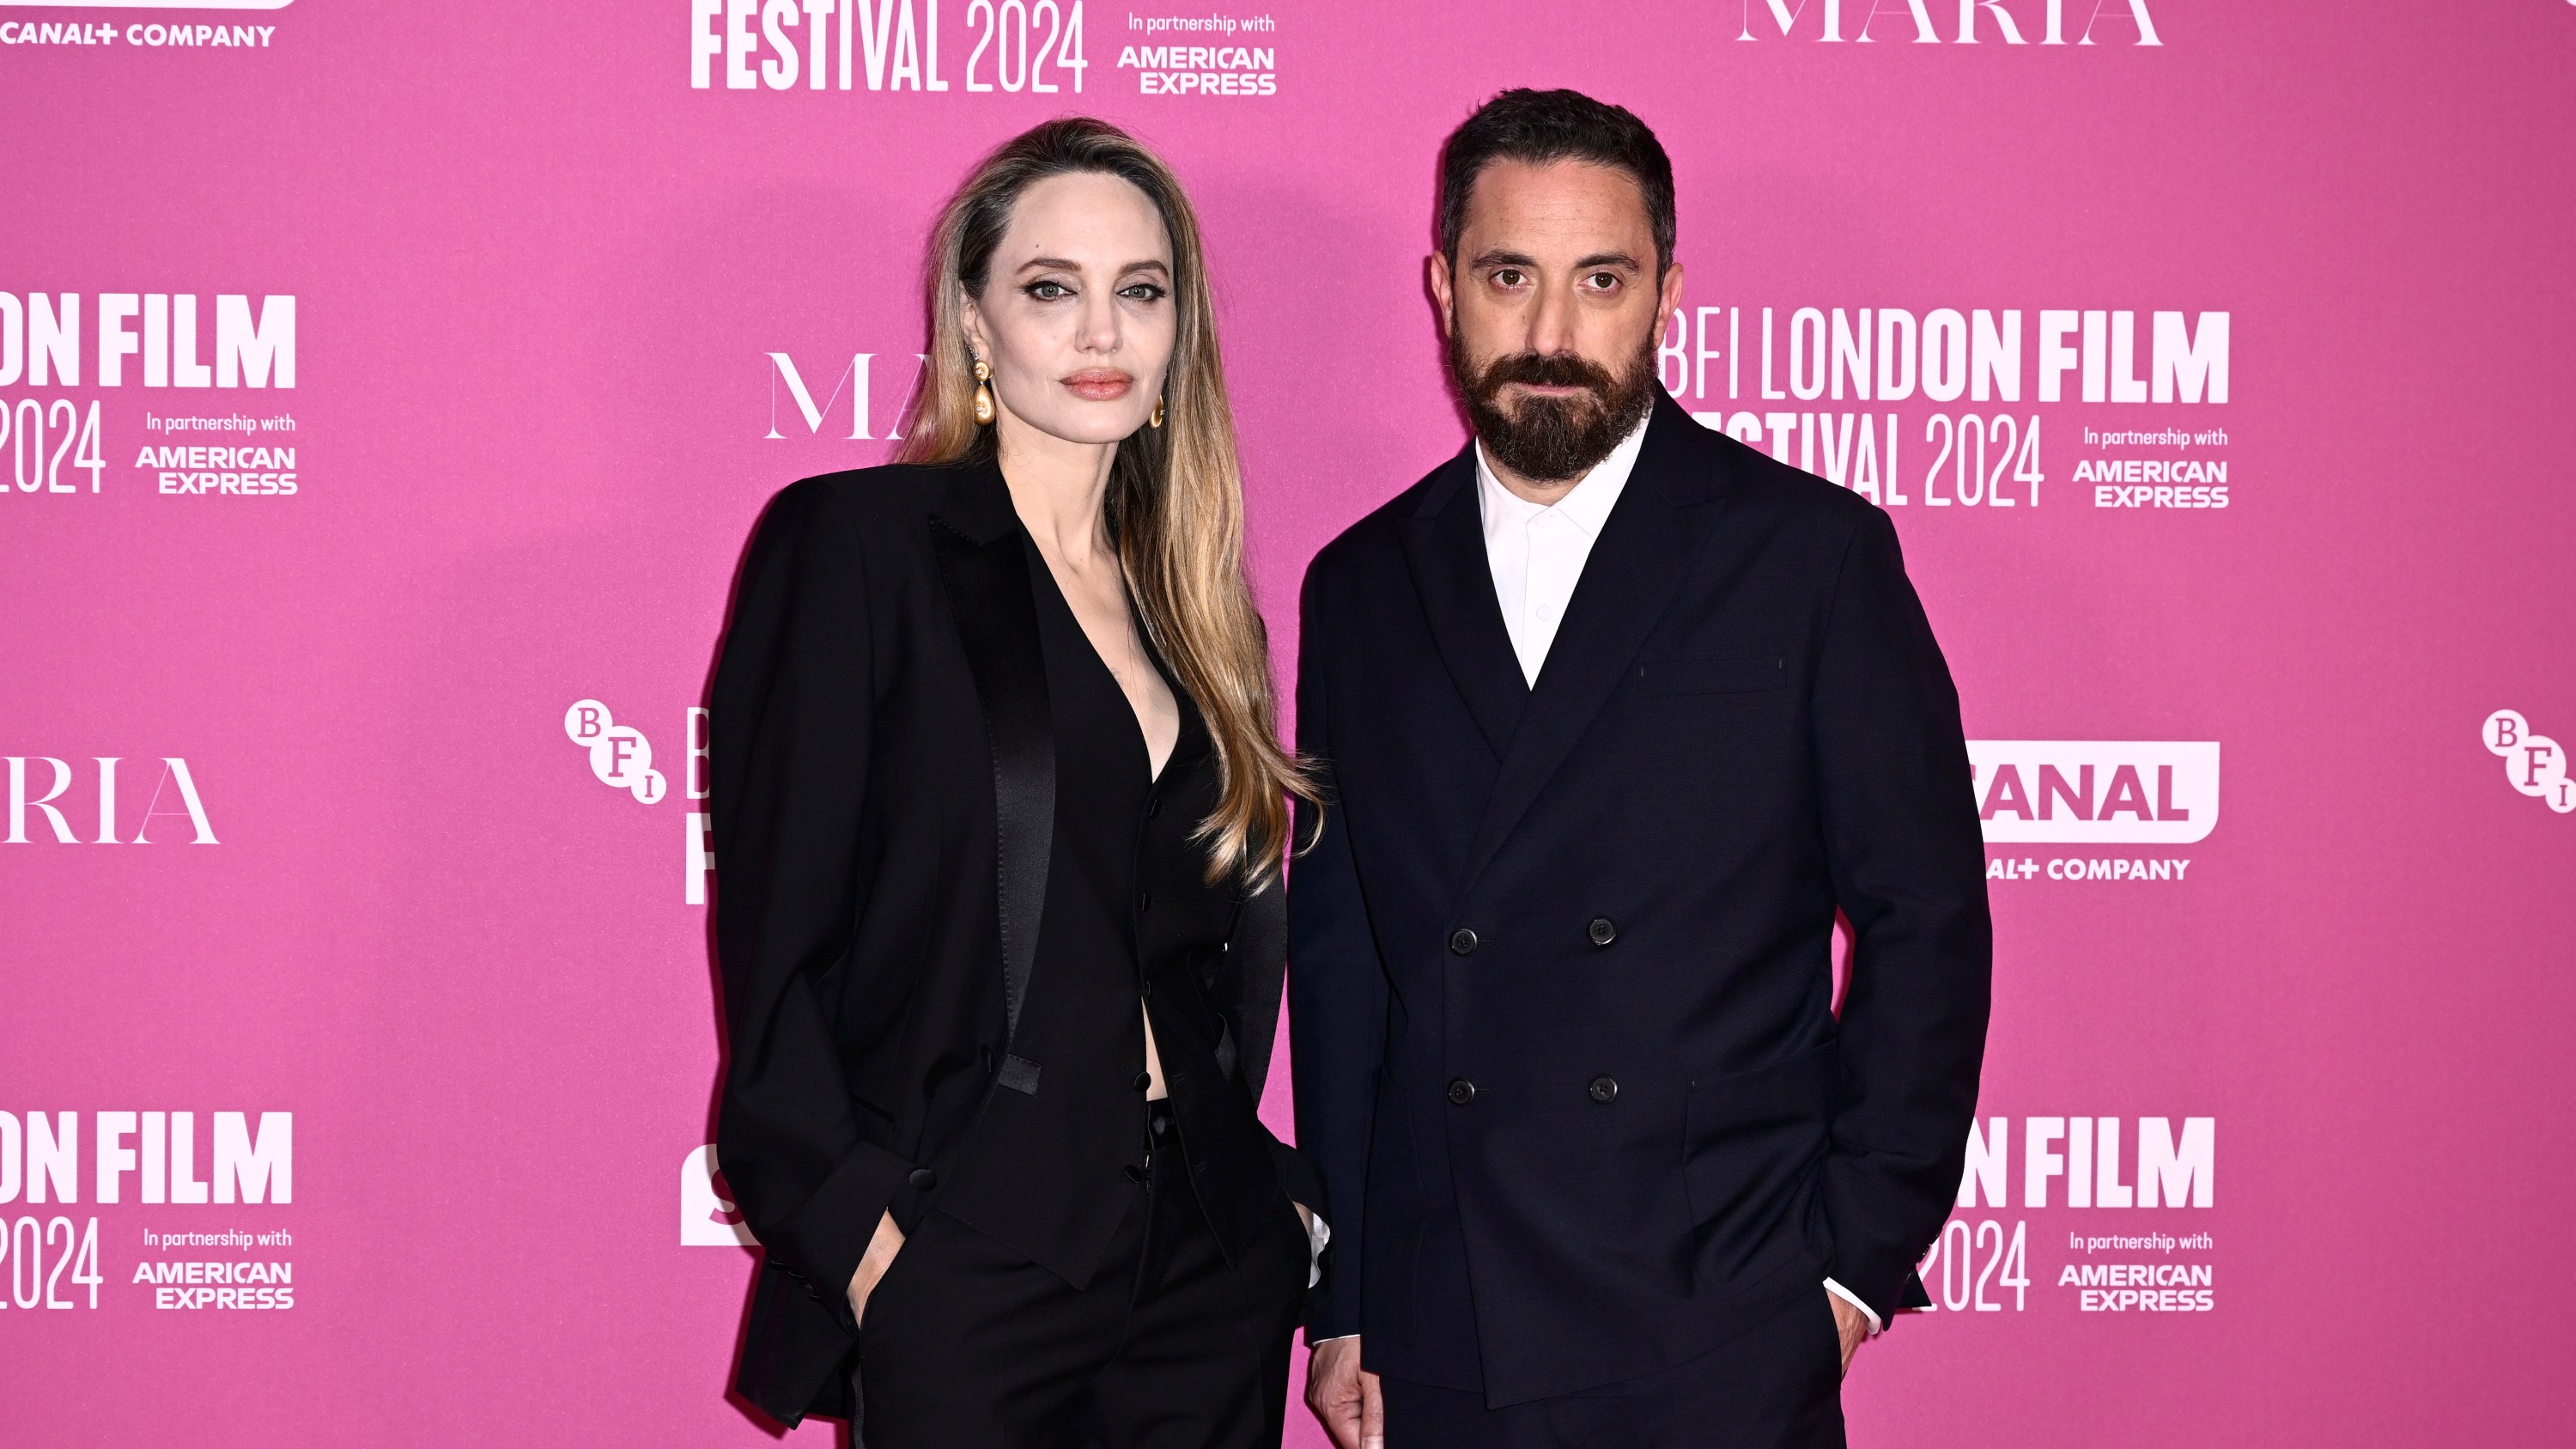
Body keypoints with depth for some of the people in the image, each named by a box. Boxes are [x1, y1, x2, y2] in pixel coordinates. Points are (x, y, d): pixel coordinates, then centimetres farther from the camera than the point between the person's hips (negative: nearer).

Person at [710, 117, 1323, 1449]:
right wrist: (849, 1223, -13)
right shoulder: (850, 542, -4)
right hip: (962, 1276, -5)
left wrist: (1285, 1186, 7)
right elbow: (774, 925, -8)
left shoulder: (1199, 607, 13)